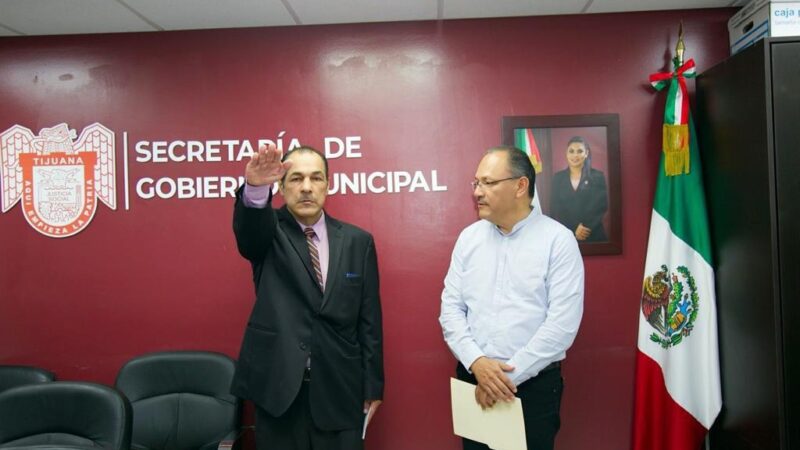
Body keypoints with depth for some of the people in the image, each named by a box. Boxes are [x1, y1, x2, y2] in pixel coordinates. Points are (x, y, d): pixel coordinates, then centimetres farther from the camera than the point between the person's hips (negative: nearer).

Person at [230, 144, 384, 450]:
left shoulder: (357, 241, 2)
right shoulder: (268, 233, 0)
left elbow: (369, 319, 3)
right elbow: (248, 229, -26)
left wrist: (372, 385, 4)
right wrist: (255, 188, -47)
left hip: (340, 389, 1)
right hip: (277, 386, -1)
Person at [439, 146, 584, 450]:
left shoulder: (558, 239, -8)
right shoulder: (468, 237, 4)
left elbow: (563, 322, -13)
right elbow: (451, 308, 3)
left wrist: (510, 374, -14)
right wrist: (476, 362, -12)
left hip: (534, 383, -3)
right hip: (472, 378, 4)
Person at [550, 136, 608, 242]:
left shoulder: (598, 176, 3)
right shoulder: (558, 177, 6)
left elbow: (602, 206, -3)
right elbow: (554, 209, 1)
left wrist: (585, 227, -13)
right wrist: (573, 230, -9)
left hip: (593, 235, -1)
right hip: (565, 235, 1)